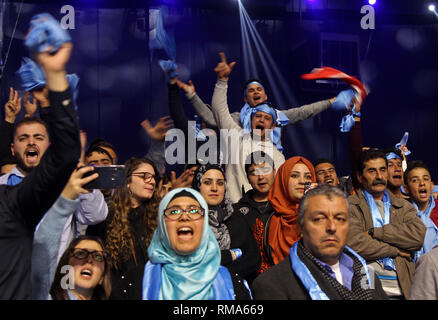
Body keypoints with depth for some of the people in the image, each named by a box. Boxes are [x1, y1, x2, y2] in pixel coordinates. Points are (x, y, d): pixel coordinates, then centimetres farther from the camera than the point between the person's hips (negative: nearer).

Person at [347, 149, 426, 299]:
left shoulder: (404, 206, 21)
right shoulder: (349, 205, 6)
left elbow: (418, 236, 2)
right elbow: (353, 243, -10)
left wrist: (374, 232, -5)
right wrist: (395, 250, 1)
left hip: (403, 284, 4)